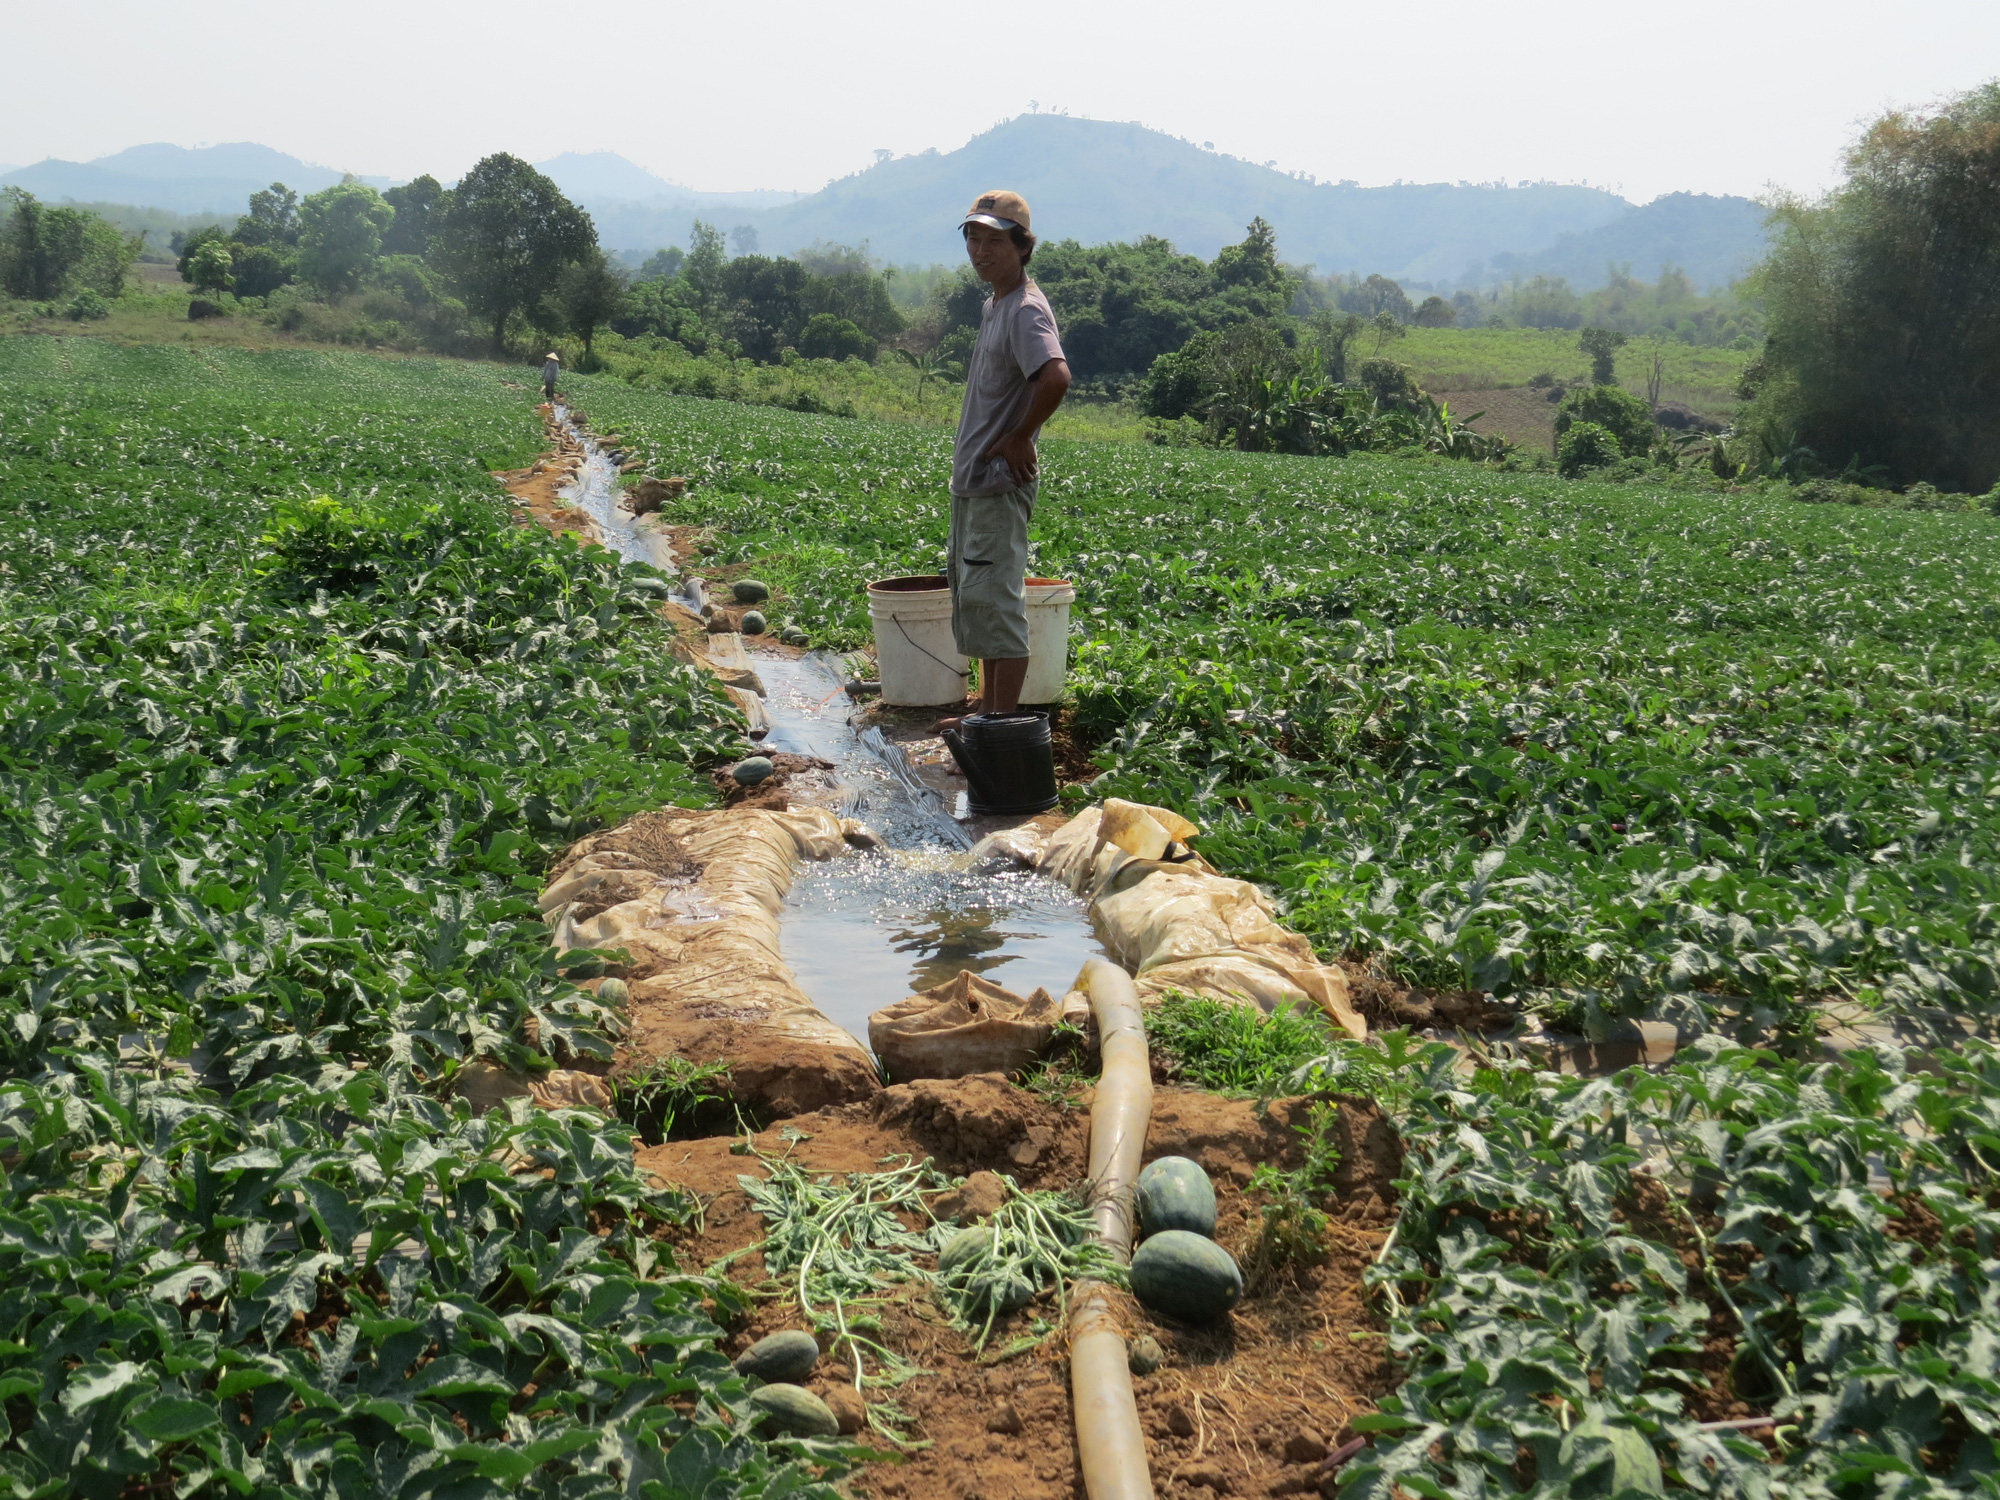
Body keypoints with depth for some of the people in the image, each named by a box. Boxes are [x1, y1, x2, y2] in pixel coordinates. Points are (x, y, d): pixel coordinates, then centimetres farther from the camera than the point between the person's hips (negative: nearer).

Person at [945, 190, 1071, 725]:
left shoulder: (1026, 309, -15)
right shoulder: (991, 306, 16)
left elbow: (1056, 378, -33)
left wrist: (1021, 439, -21)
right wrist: (970, 460, 15)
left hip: (1001, 481, -11)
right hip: (972, 480, 11)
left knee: (996, 601, -8)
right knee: (975, 600, 16)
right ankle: (988, 715, 26)